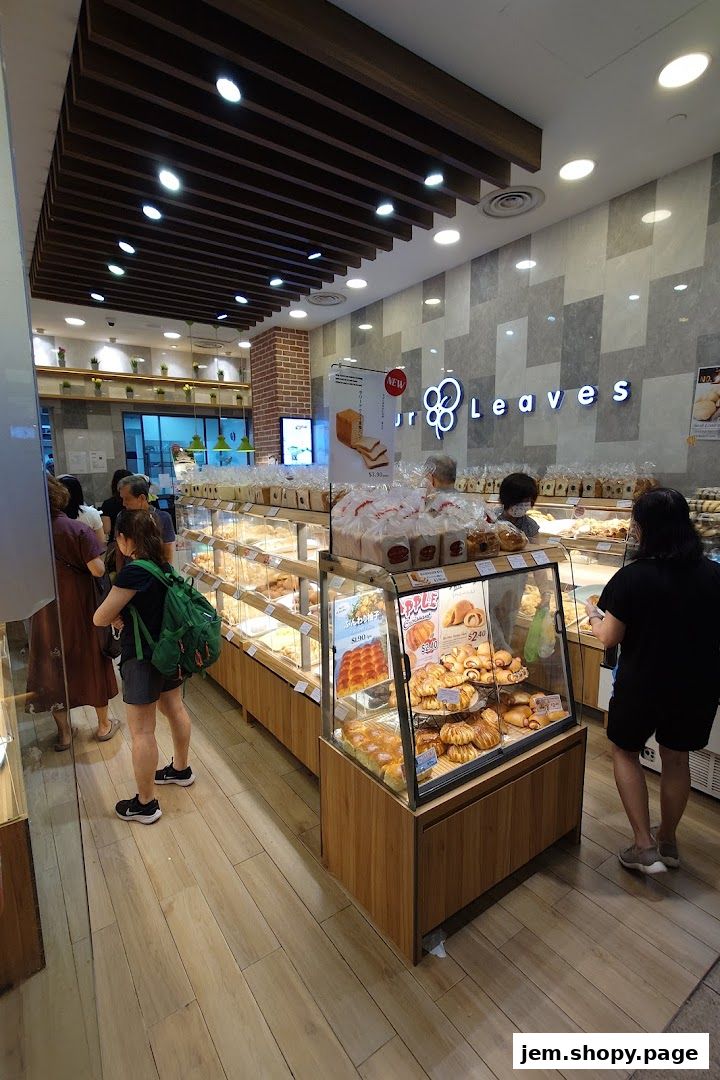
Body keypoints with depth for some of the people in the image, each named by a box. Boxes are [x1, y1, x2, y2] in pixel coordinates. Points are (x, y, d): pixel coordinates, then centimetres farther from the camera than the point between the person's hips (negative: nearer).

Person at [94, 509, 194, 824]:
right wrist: (123, 615, -5)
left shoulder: (133, 572, -25)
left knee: (141, 731, 5)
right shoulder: (162, 565, 0)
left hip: (142, 657, -9)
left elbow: (100, 618, -19)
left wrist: (116, 616, 1)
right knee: (174, 707, 23)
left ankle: (146, 804, 21)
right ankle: (181, 769, 45)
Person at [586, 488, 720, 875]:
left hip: (644, 685, -4)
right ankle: (667, 841, 42)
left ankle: (645, 847, 21)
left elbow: (609, 638, -15)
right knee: (676, 759, 23)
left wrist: (593, 615, 4)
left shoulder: (632, 577, -22)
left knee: (625, 751, 20)